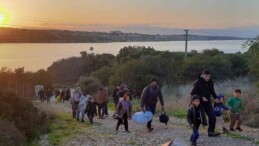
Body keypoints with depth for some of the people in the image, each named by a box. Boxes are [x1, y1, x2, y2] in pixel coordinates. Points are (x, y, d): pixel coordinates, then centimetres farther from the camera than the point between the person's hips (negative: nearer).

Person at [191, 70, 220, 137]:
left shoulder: (210, 82, 3)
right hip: (199, 103, -4)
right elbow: (193, 93, -12)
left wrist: (215, 97, 3)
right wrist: (201, 97, -22)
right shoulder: (197, 82, -14)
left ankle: (211, 131, 5)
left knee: (212, 117, -6)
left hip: (207, 102, 4)